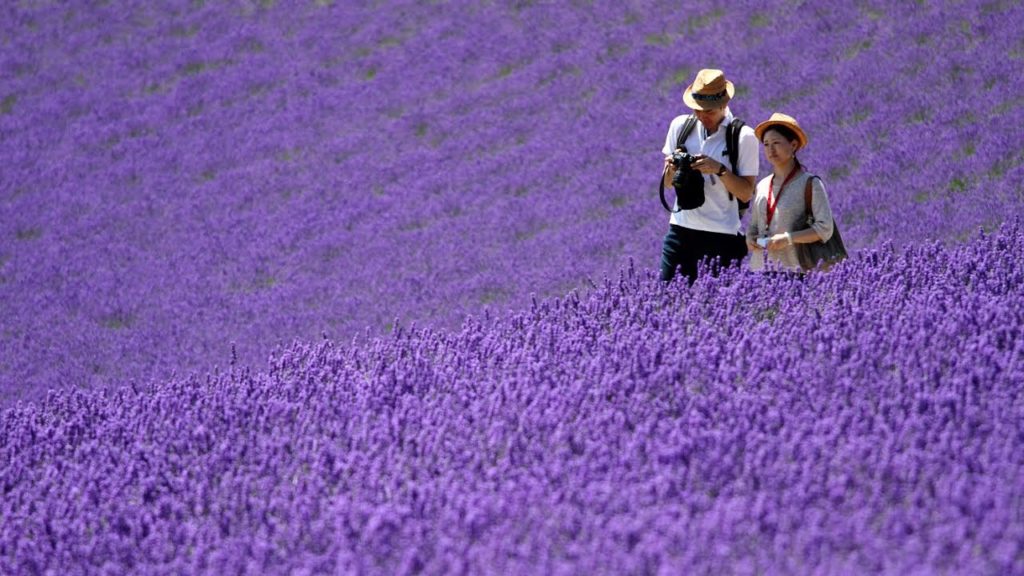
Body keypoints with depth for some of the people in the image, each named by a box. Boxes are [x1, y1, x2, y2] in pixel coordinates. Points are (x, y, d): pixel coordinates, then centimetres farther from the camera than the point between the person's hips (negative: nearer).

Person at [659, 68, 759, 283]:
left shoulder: (743, 137, -3)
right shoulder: (681, 126, 8)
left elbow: (746, 193, -5)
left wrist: (720, 170, -19)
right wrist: (672, 168, -6)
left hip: (723, 236, -3)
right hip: (681, 228, 3)